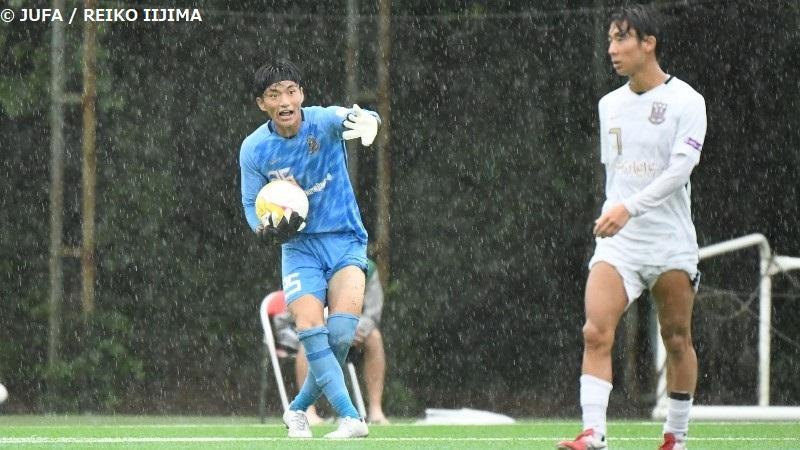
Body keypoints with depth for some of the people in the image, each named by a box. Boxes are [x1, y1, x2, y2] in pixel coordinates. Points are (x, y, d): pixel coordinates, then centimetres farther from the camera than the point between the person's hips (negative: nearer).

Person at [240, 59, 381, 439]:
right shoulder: (253, 149, -5)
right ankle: (350, 418, -17)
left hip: (345, 240, -1)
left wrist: (364, 120, -62)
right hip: (299, 247, 1)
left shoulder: (323, 121, -13)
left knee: (342, 331, -19)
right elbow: (251, 205, 8)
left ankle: (299, 409, 4)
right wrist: (267, 230, -15)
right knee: (310, 328, -22)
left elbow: (346, 118, -36)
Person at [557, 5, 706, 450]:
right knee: (596, 332, -14)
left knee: (677, 339, 4)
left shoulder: (686, 101, -7)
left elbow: (680, 167, -18)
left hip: (671, 242, -4)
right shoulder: (610, 105, 12)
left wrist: (630, 208, -28)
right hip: (617, 241, 4)